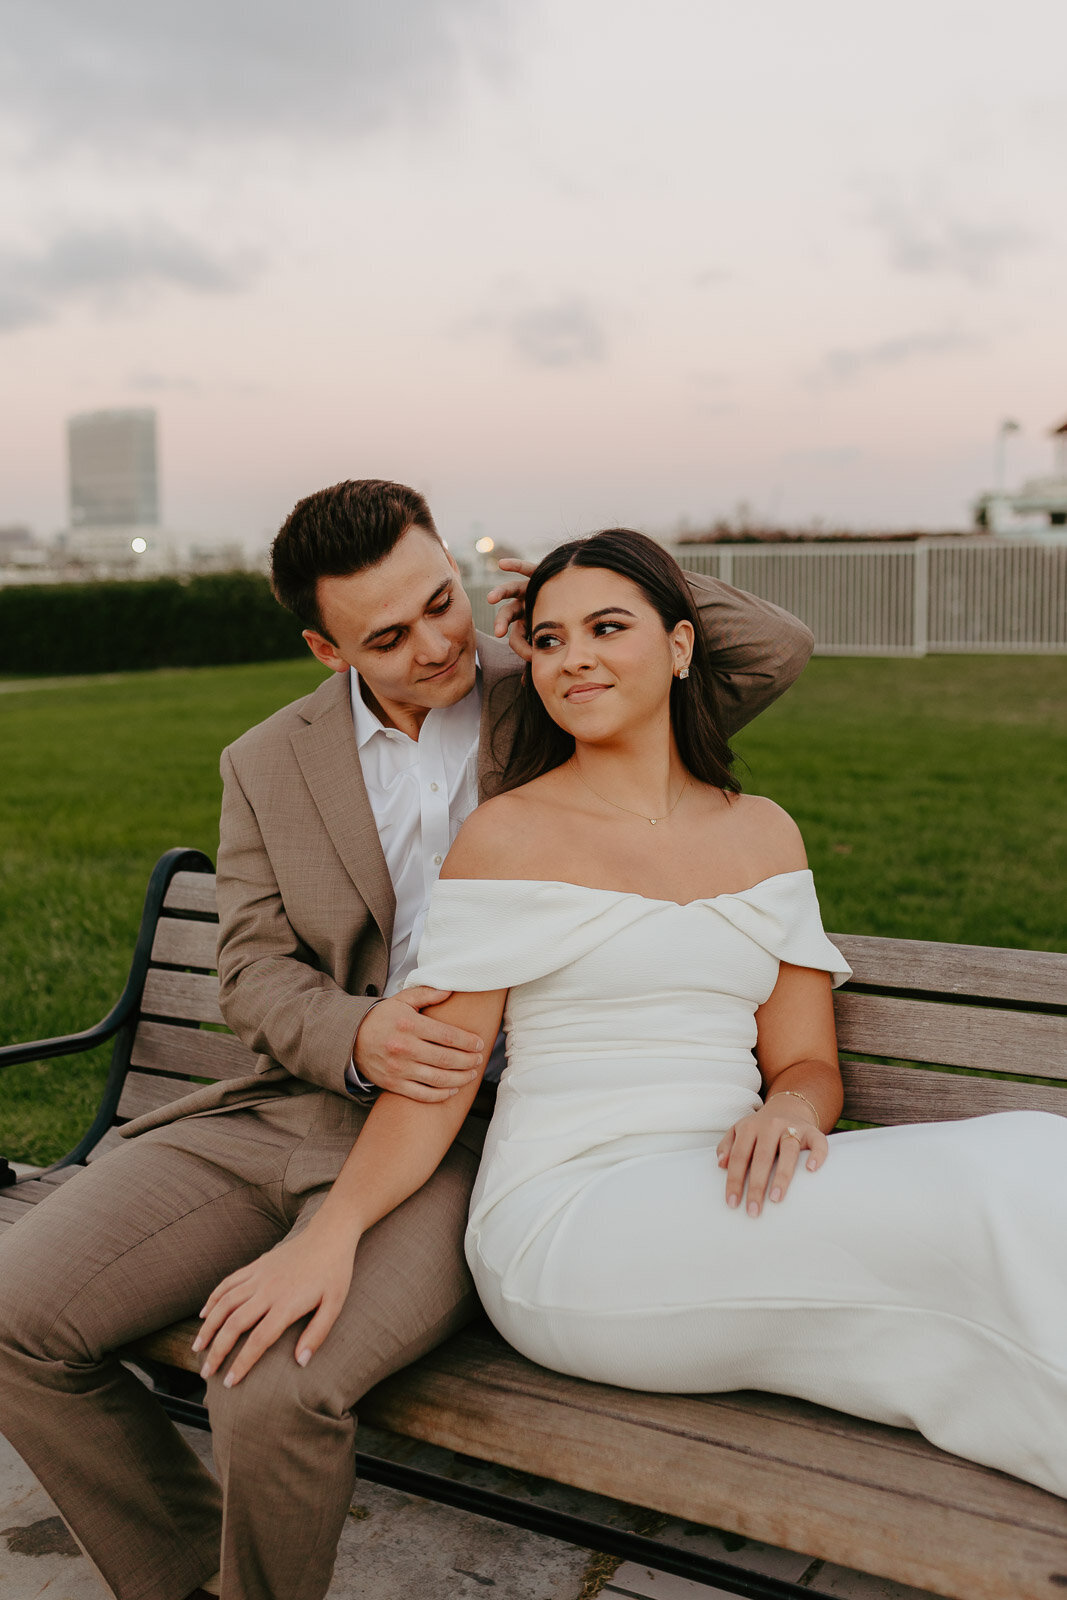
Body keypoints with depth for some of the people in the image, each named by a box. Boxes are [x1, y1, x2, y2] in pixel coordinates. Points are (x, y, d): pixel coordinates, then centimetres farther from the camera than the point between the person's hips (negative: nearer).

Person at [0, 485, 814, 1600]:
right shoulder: (268, 765, 9)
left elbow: (774, 650, -1)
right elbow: (254, 971, 5)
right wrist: (355, 1036, -16)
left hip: (477, 1135, -4)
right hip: (299, 1106, 5)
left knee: (276, 1392, -28)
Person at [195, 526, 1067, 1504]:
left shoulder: (764, 833, 14)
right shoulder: (507, 836, 0)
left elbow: (807, 1061, 12)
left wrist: (789, 1110, -12)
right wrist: (330, 1232, -19)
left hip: (728, 1205, 5)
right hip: (563, 1227, -5)